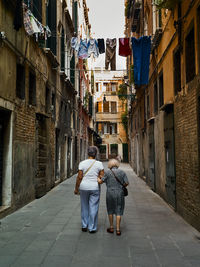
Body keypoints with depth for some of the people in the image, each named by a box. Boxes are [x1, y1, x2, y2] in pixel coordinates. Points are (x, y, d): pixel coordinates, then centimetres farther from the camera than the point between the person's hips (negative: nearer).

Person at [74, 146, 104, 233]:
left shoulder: (82, 163, -7)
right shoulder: (99, 164, -7)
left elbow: (79, 177, -8)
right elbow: (102, 176, -8)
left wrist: (76, 188, 1)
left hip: (84, 187, 1)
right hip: (95, 188, -1)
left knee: (84, 207, 16)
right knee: (93, 208, 7)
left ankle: (84, 226, 21)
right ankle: (92, 228, 11)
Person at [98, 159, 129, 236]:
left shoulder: (107, 172, -4)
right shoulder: (122, 172, 1)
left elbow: (100, 181, -5)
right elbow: (127, 183, -2)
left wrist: (97, 177, 14)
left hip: (110, 193, -1)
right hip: (120, 193, 1)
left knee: (110, 210, 16)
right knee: (118, 211, 7)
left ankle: (111, 227, 23)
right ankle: (118, 229, 4)